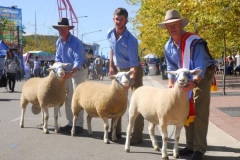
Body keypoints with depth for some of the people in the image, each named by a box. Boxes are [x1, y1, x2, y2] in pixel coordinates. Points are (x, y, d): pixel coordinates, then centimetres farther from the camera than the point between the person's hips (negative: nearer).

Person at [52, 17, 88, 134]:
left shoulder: (76, 42, -24)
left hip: (79, 70, -7)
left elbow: (78, 61, -31)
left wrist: (71, 72, -45)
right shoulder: (58, 42, -1)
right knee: (68, 97, 7)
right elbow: (58, 58, 8)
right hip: (68, 71, 8)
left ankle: (79, 125, -10)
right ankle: (70, 123, 14)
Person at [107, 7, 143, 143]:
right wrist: (111, 66, 11)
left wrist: (131, 79, -41)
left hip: (133, 70, -7)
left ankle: (137, 135, -7)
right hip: (120, 70, 7)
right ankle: (116, 131, 22)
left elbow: (134, 64, -30)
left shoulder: (131, 40, -29)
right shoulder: (110, 34, -9)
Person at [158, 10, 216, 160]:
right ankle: (191, 145, 16)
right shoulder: (168, 46, -7)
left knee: (200, 111, -14)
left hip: (203, 75, -7)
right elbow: (171, 67, 5)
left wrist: (194, 83, -54)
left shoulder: (194, 41, -30)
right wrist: (171, 83, -10)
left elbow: (200, 67, -37)